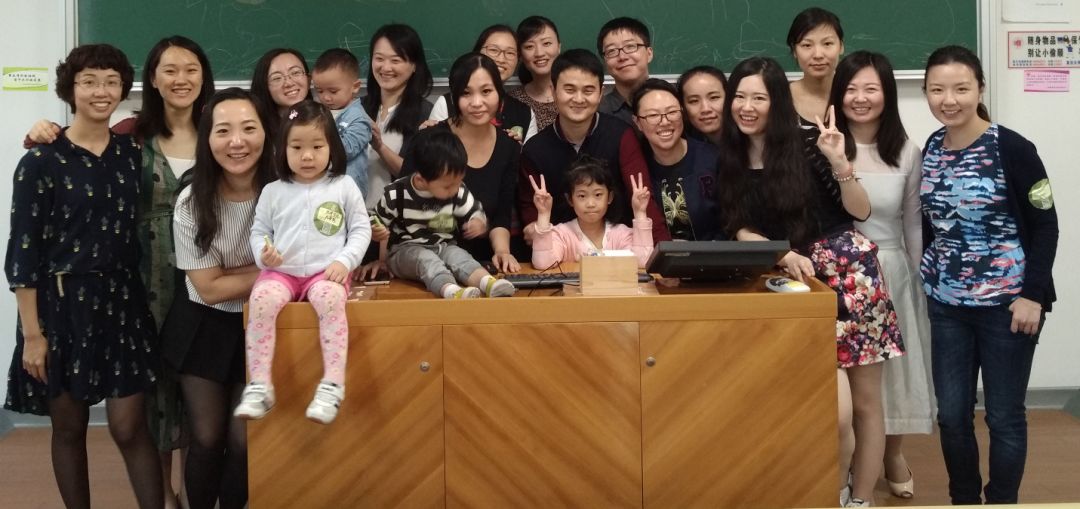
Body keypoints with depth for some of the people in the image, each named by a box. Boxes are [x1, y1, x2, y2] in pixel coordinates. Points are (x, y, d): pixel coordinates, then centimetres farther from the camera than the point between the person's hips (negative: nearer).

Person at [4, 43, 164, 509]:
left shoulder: (131, 152, 5)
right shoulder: (41, 162, -8)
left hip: (122, 301, 3)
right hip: (61, 304, -2)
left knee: (129, 429, 1)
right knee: (69, 429, 9)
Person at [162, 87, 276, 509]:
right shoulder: (191, 202, -17)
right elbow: (210, 289, -14)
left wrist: (230, 272, -18)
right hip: (203, 325, 0)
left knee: (244, 440, 0)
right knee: (206, 439, 3)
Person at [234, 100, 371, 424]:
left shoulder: (344, 187, 6)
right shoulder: (273, 192, 9)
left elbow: (361, 230, 6)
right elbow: (259, 231, 14)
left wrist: (344, 261, -9)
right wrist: (263, 254, -7)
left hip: (326, 272, -2)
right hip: (280, 272, 2)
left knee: (330, 298, -36)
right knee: (261, 298, -30)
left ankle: (333, 386, -35)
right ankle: (259, 386, -27)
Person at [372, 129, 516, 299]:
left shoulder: (458, 192, -3)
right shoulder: (395, 195, -11)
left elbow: (474, 213, 9)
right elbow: (377, 222, 2)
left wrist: (478, 224, -14)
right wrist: (377, 232, -21)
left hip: (444, 247, 3)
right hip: (406, 250, -3)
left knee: (458, 255, -29)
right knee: (425, 259, -34)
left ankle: (489, 283, -58)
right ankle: (450, 290, -65)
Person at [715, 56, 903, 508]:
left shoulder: (805, 147, -5)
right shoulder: (730, 161, 5)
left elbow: (860, 211, -4)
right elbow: (741, 230, 3)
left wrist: (839, 163, -19)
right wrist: (786, 256, -13)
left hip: (850, 270, -1)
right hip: (798, 284, 1)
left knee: (865, 402, 5)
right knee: (836, 410, -11)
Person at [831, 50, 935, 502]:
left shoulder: (907, 153, 0)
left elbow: (914, 226, 6)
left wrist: (921, 283, 8)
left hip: (891, 273, 2)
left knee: (892, 367, 13)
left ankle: (893, 454, 36)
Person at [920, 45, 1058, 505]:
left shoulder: (1011, 149, -12)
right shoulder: (931, 149, 5)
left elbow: (1045, 225, -10)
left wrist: (1033, 294, -15)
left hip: (1006, 303, -5)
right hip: (946, 304, 5)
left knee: (1004, 416, 4)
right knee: (951, 415, 9)